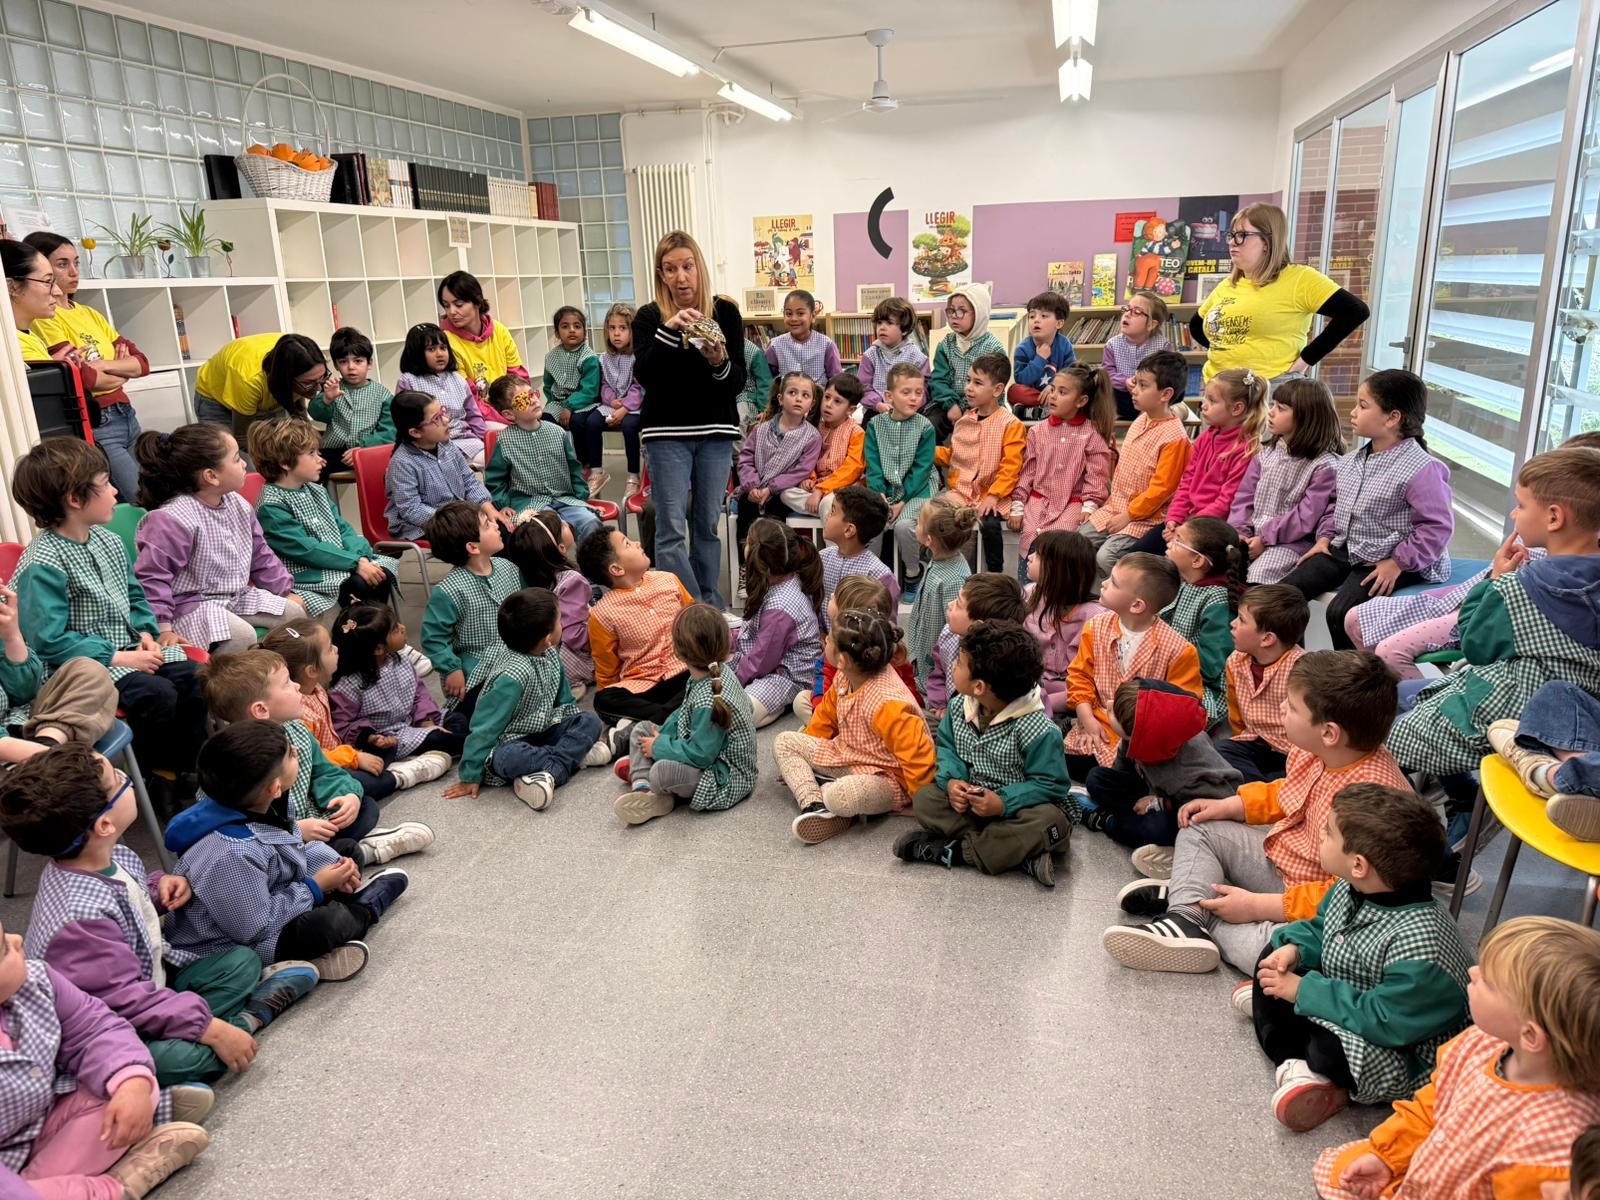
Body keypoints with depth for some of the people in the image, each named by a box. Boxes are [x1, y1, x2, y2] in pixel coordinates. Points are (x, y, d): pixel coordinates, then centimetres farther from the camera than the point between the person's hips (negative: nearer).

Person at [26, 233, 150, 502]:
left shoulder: (90, 314, 16)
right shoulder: (43, 318, -6)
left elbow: (142, 363, 7)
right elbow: (83, 377, -17)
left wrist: (102, 365, -10)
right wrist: (121, 373, 1)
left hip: (127, 416, 7)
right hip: (93, 426, -7)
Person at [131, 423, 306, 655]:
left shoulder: (239, 505, 5)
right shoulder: (173, 519, -22)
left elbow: (260, 555, 17)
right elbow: (152, 576, -21)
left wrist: (286, 591, 13)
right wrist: (162, 627, -25)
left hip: (239, 596, 9)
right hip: (192, 604, -8)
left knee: (295, 613, 0)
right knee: (242, 635, -30)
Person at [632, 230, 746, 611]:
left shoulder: (725, 312, 3)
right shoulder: (649, 317, 1)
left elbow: (739, 381, -1)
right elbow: (643, 374, -15)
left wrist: (719, 362, -22)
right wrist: (669, 329, -26)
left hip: (716, 432, 2)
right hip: (667, 433, -1)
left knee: (708, 525, 9)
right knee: (671, 529, -6)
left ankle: (711, 606, 19)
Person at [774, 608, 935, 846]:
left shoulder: (887, 704, -33)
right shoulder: (844, 677, -6)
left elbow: (918, 755, -32)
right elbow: (825, 718, 12)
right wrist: (798, 762, 16)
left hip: (884, 776, -10)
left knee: (840, 796, -41)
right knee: (784, 741, 5)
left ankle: (825, 793, -3)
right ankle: (814, 804, -16)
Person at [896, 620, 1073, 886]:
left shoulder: (1037, 730, -24)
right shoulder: (959, 707, -6)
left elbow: (1050, 784, -19)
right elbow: (946, 745, 5)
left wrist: (1003, 802, -30)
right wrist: (951, 780, -16)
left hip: (1015, 807, -5)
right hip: (972, 800, 5)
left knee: (1051, 822, -35)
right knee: (924, 798, -16)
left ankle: (951, 851, -25)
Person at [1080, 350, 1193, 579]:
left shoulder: (1174, 437, -19)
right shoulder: (1141, 421, 8)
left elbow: (1160, 489, -20)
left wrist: (1128, 515, -16)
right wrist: (1114, 503, 15)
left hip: (1145, 516, -9)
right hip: (1115, 508, 9)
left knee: (1107, 556, -24)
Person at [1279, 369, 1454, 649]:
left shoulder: (1421, 469, -17)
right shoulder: (1350, 462, 8)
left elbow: (1437, 526, -18)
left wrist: (1398, 563, -21)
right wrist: (1325, 536, 9)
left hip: (1386, 560, -8)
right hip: (1344, 549, 8)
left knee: (1341, 611, -25)